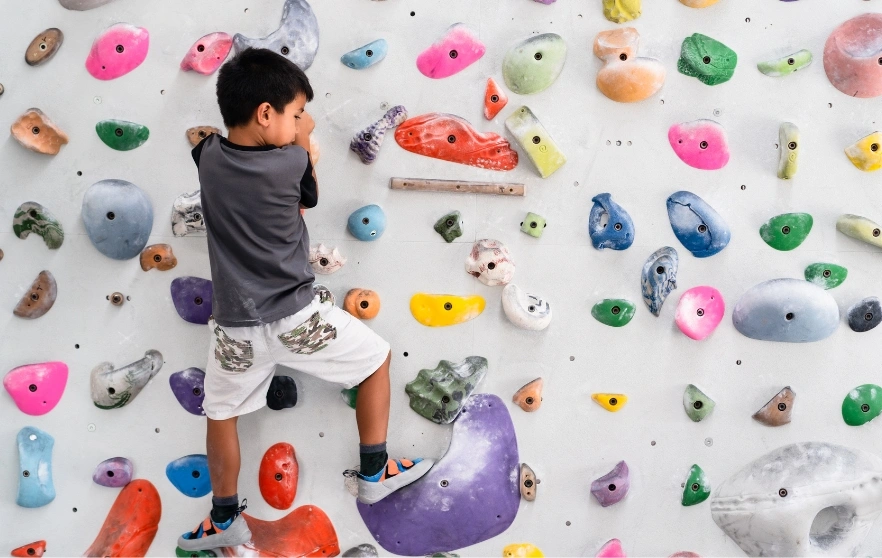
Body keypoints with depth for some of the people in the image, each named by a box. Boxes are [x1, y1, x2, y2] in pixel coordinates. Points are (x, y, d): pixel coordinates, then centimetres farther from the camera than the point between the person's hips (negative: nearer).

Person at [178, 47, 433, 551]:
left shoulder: (209, 157, -3)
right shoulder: (290, 162, -14)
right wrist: (303, 141, 16)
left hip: (236, 328, 4)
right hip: (298, 319, -4)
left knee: (222, 415, 22)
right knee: (378, 358, 18)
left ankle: (226, 521, 34)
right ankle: (375, 472, 26)